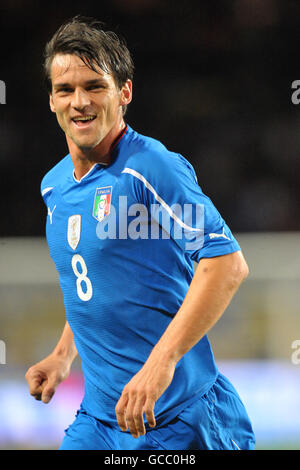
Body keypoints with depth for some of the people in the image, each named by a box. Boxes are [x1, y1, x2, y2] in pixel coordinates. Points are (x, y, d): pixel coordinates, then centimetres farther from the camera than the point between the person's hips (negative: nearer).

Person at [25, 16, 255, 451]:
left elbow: (228, 263, -23)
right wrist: (63, 356, 16)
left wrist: (162, 362, -29)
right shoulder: (54, 186, 11)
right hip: (98, 418, 6)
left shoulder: (151, 167, -15)